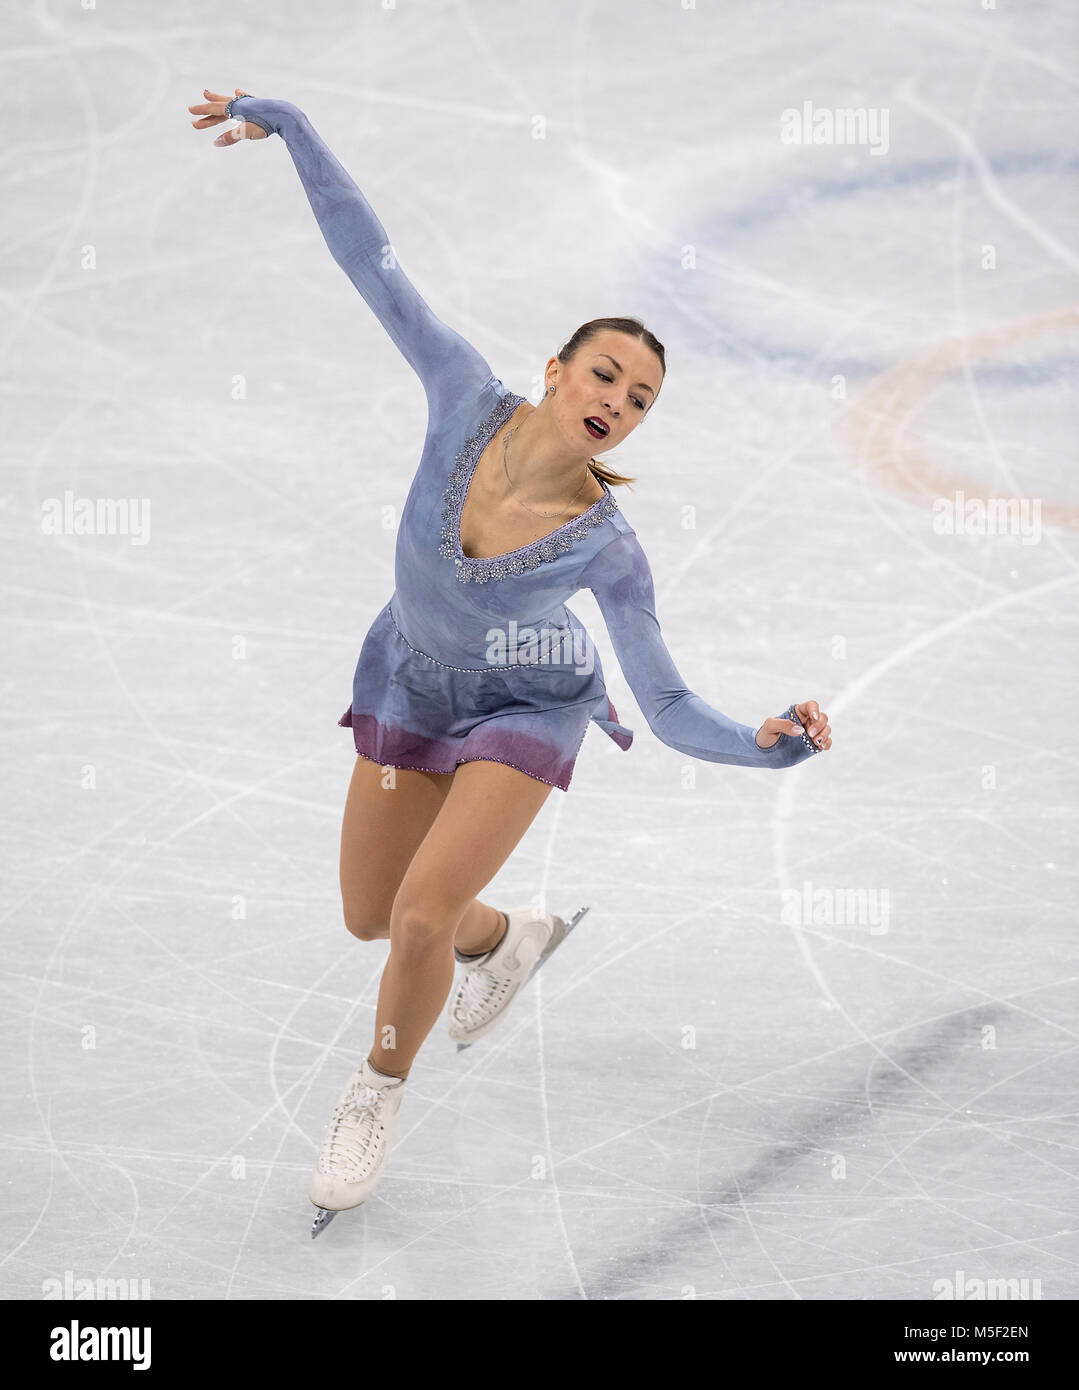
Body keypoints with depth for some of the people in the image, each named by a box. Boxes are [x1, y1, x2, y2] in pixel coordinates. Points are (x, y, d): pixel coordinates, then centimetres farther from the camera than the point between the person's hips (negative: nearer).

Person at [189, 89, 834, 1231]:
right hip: (408, 679, 4)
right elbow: (371, 259, -23)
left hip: (521, 709, -4)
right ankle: (507, 937, 52)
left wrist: (768, 744, -47)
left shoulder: (604, 548, -32)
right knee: (369, 916, 17)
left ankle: (378, 1095, 16)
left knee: (420, 917, -16)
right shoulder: (468, 399, -29)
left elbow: (670, 708, -28)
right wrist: (281, 121, -21)